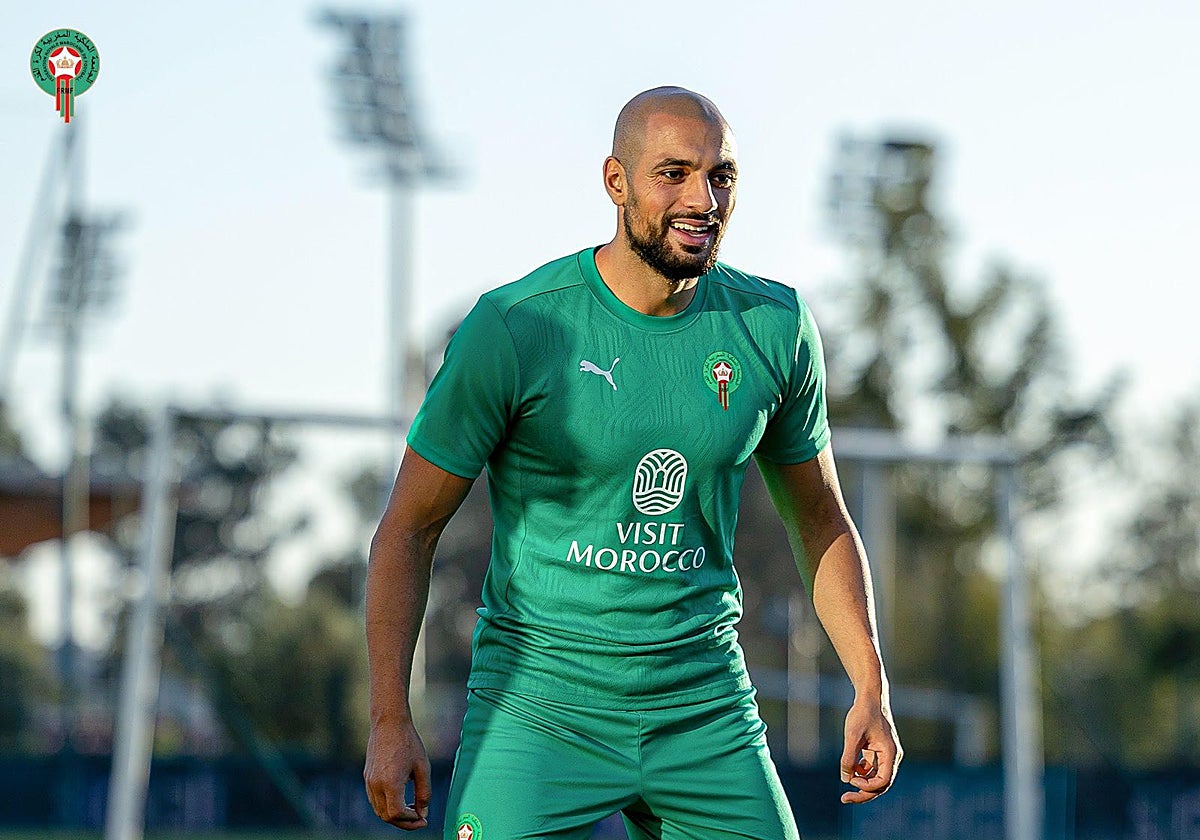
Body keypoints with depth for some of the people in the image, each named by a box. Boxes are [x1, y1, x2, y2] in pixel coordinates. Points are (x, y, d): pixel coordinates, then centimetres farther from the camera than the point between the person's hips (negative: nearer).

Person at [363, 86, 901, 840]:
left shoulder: (775, 327, 0)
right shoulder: (515, 328, -12)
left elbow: (821, 518, 14)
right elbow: (409, 528, -5)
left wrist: (872, 689, 6)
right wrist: (391, 721, -11)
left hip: (704, 709, 4)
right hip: (538, 704, -4)